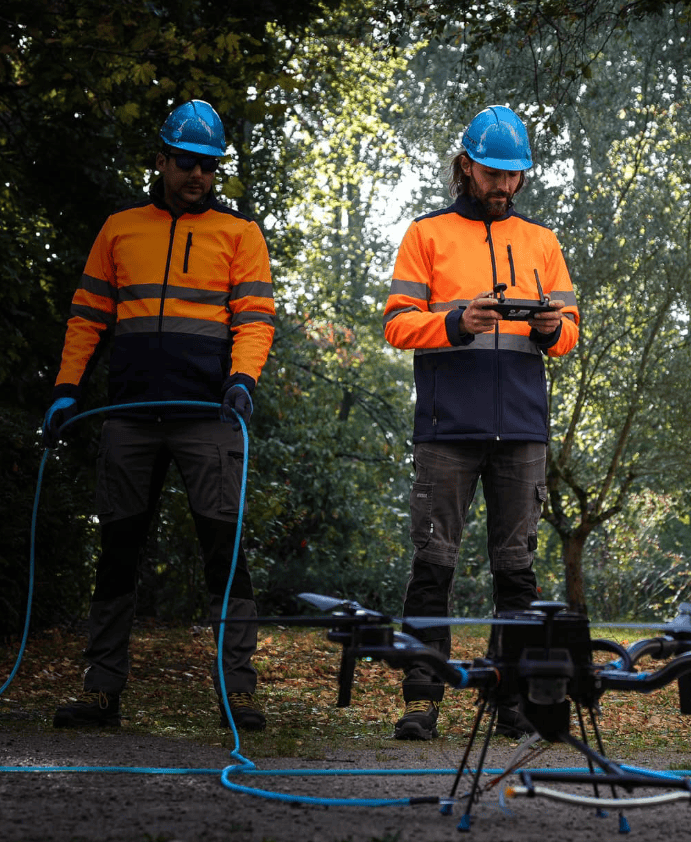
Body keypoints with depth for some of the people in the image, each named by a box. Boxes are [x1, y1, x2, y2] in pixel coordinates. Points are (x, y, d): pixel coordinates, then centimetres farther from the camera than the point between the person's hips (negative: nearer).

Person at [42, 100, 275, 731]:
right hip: (130, 413, 3)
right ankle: (103, 689, 9)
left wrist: (242, 378, -15)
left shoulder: (239, 233, 11)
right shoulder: (121, 229, 17)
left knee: (224, 545, -7)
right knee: (118, 548, 4)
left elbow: (255, 316, 2)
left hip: (208, 414, -2)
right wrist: (67, 389, 7)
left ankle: (238, 686, -4)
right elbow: (89, 316, 17)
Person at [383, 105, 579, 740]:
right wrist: (456, 322, -15)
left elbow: (570, 329, 17)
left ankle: (517, 699, 8)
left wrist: (551, 328, -7)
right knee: (434, 562, -5)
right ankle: (422, 699, -2)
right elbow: (398, 324, 3)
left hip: (522, 426, 3)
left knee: (517, 565, 3)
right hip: (448, 426, -3)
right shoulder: (427, 235, 11)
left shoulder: (541, 242, 19)